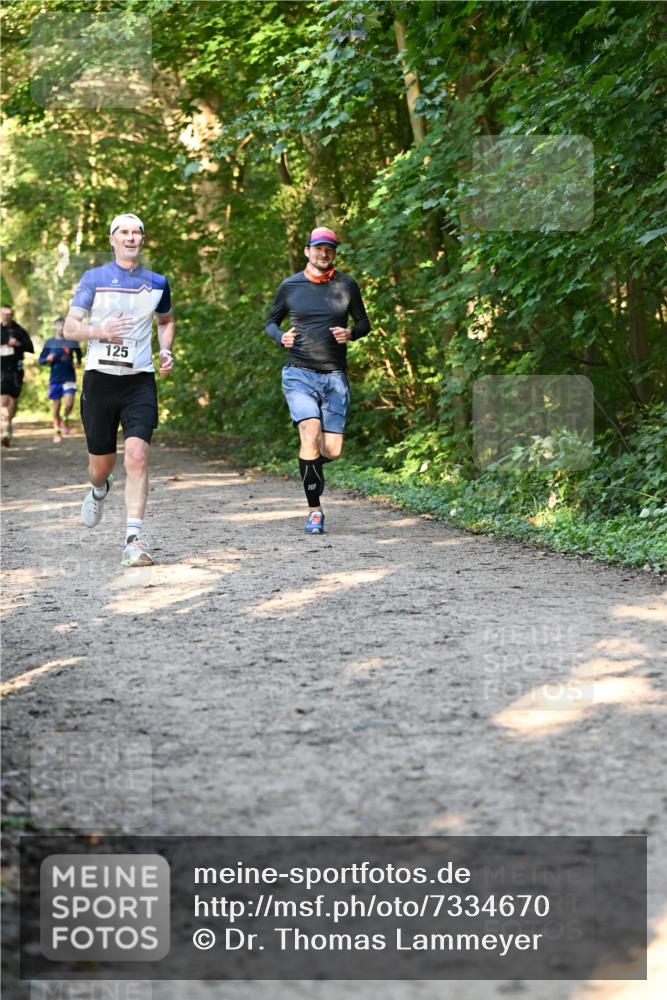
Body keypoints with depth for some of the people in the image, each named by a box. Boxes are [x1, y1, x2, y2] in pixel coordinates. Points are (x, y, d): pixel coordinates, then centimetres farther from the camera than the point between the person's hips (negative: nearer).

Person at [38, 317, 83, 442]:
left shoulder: (72, 341, 2)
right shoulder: (49, 342, 2)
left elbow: (78, 353, 21)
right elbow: (40, 360, 5)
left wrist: (78, 361, 5)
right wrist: (47, 359, -14)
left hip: (69, 377, -1)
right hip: (55, 379, 1)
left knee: (69, 403, -16)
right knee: (56, 406, 6)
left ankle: (65, 420, 15)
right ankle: (57, 431, 22)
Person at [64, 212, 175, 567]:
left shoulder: (157, 283, 9)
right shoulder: (94, 278, 3)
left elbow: (166, 321, 27)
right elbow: (69, 327, 0)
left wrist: (166, 351, 7)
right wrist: (100, 331, -20)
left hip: (140, 381, 0)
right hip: (100, 378, 0)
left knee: (137, 455, -18)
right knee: (101, 462, 9)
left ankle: (134, 540, -18)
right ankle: (99, 491, 47)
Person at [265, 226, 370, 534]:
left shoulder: (346, 286, 5)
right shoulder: (290, 286, 3)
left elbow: (363, 322, 15)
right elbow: (271, 322, 15)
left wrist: (351, 333, -8)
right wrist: (281, 337, -8)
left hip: (334, 376, 2)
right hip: (299, 373, -2)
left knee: (332, 450, -3)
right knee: (311, 434, -22)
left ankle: (309, 463, 35)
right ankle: (314, 511, -13)